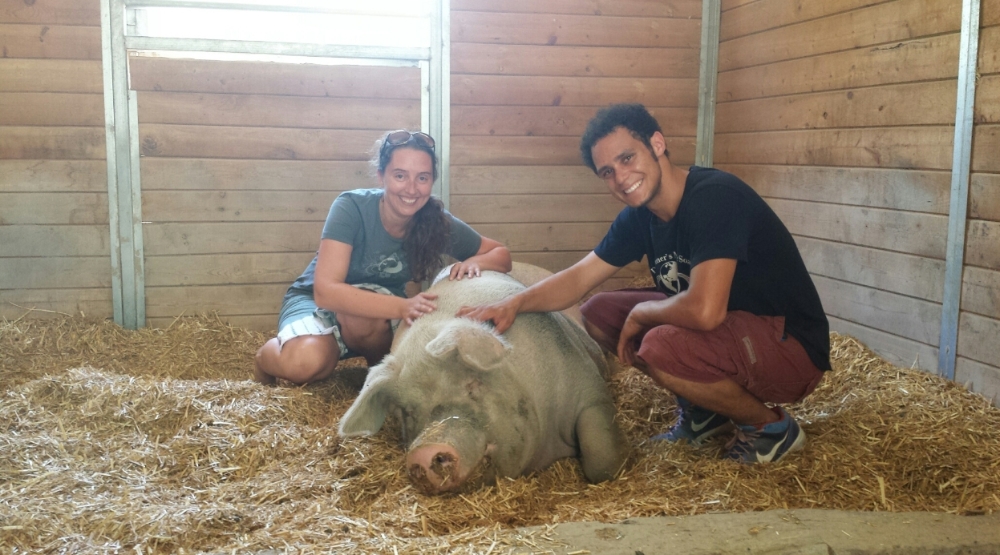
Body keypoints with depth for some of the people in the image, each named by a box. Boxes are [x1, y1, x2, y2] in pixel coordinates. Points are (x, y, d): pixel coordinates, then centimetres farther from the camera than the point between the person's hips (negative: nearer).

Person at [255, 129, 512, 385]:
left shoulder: (436, 221, -16)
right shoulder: (352, 207, -26)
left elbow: (501, 254, -4)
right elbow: (326, 291, -34)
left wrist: (475, 262, -30)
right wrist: (401, 307, -48)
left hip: (380, 314, 3)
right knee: (306, 362, -36)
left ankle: (381, 364, 0)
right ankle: (270, 355, 1)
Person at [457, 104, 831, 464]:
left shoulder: (714, 196, -27)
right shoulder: (640, 216, 0)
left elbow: (704, 311, -36)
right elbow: (579, 278, 4)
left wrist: (640, 313, -16)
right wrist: (514, 304, -14)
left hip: (793, 346, -8)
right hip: (728, 330, 9)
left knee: (662, 347, -34)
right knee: (598, 313, 5)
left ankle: (772, 426, -7)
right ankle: (702, 411, 12)